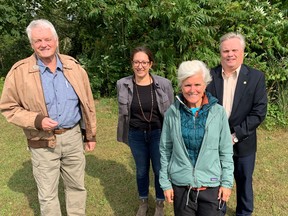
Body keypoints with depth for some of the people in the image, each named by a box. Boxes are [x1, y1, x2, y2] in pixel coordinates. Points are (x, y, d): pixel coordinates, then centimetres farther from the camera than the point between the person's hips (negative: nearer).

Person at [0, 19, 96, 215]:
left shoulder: (74, 67, 0)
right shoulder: (20, 72, -9)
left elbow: (87, 103, 6)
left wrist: (90, 135, 9)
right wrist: (37, 120, -19)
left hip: (73, 136, 3)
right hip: (44, 142, -2)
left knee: (77, 186, 18)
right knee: (48, 194, 11)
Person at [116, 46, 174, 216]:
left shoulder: (164, 84, -11)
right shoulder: (123, 84, -8)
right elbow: (123, 113, 5)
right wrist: (124, 134, 9)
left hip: (159, 133, -1)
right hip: (136, 135, 1)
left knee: (160, 169, 11)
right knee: (141, 170, 18)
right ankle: (143, 202, 41)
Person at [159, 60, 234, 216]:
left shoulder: (218, 112, -8)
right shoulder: (172, 113, -7)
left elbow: (226, 151, -1)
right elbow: (165, 149, 1)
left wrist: (227, 182, 0)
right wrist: (165, 183, 2)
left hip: (211, 186, 0)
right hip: (180, 186, 1)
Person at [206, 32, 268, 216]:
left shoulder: (256, 77, -8)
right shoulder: (210, 76, -4)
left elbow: (259, 112, -11)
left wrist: (235, 135, -17)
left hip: (242, 143, -1)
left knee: (244, 183, 19)